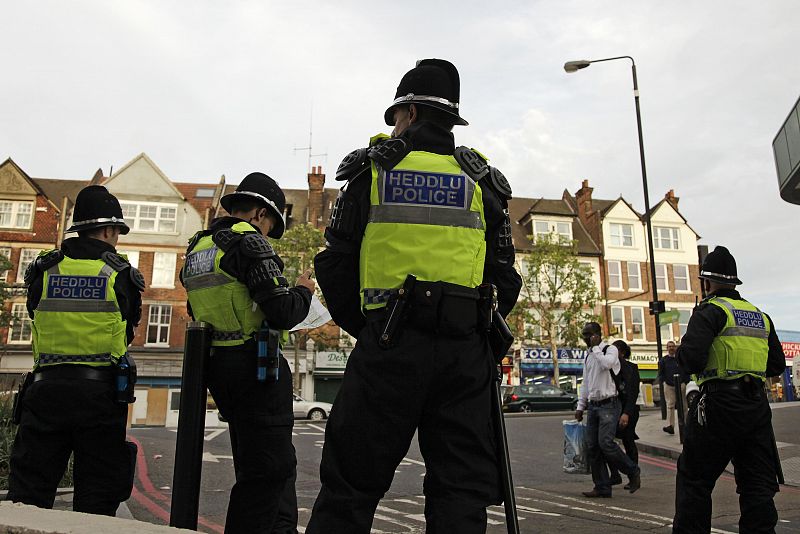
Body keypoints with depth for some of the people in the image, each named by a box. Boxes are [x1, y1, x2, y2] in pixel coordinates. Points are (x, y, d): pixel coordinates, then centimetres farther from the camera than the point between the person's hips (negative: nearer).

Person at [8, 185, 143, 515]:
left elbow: (35, 315, 15)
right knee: (97, 492, 7)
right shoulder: (121, 275, -3)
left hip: (46, 386, 3)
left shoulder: (44, 270, 4)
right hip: (100, 390, -2)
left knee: (29, 487, 11)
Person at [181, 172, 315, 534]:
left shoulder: (196, 249, 13)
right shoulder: (250, 241, -13)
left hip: (217, 365, 9)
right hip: (254, 365, -9)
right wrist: (303, 291, 0)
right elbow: (282, 313, -19)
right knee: (270, 466, 1)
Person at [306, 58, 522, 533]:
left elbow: (335, 265, 6)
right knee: (462, 488, 9)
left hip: (389, 344, -2)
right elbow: (504, 278, 11)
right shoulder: (482, 180, 13)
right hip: (465, 350, 2)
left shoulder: (372, 167, 8)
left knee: (350, 485, 7)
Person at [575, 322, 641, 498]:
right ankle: (602, 487, 9)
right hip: (593, 405, 7)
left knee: (605, 442, -16)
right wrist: (580, 406, 18)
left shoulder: (610, 349, -3)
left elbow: (607, 363, -27)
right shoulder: (588, 356, 18)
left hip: (609, 404, -7)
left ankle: (633, 472, 6)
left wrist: (595, 347, -14)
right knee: (592, 446, 2)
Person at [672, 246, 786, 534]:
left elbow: (692, 359, -20)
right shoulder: (761, 316, 15)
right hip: (758, 404, 7)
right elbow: (777, 365, 20)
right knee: (758, 483, 13)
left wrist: (678, 351, 2)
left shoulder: (711, 311, -8)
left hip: (720, 405, -7)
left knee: (694, 478, 5)